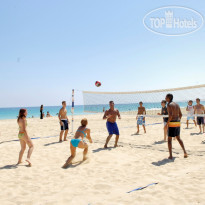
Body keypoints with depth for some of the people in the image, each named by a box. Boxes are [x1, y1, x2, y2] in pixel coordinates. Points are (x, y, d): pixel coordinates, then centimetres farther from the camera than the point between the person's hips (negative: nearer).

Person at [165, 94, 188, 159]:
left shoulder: (169, 105, -12)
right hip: (178, 123, 8)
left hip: (172, 123, -7)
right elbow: (180, 114, 16)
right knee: (178, 138, 21)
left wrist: (167, 123, -15)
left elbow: (170, 115, -23)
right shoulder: (177, 104, 13)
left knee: (169, 139, 3)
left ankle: (170, 155, 4)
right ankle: (185, 152, 16)